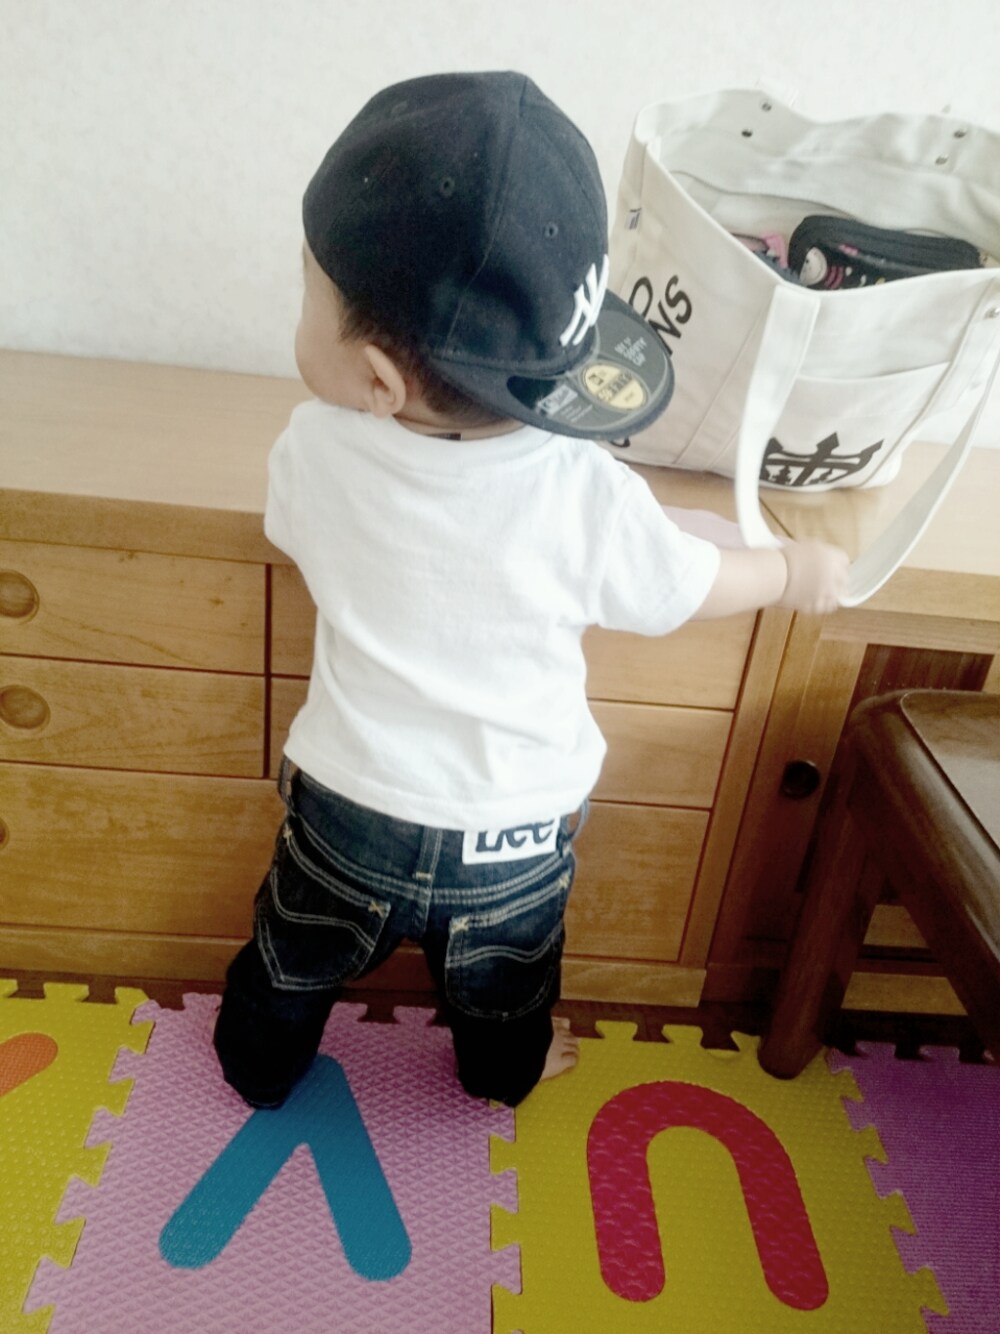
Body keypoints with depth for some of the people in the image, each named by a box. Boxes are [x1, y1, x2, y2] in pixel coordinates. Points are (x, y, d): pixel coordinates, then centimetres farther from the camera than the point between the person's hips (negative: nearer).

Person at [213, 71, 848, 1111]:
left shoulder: (316, 450, -22)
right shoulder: (586, 497, -27)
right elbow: (690, 588, -9)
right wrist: (794, 572, 12)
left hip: (350, 807, 1)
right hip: (513, 834, 0)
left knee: (294, 957, 30)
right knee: (500, 981, 30)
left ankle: (258, 1068, 56)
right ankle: (505, 1070, 58)